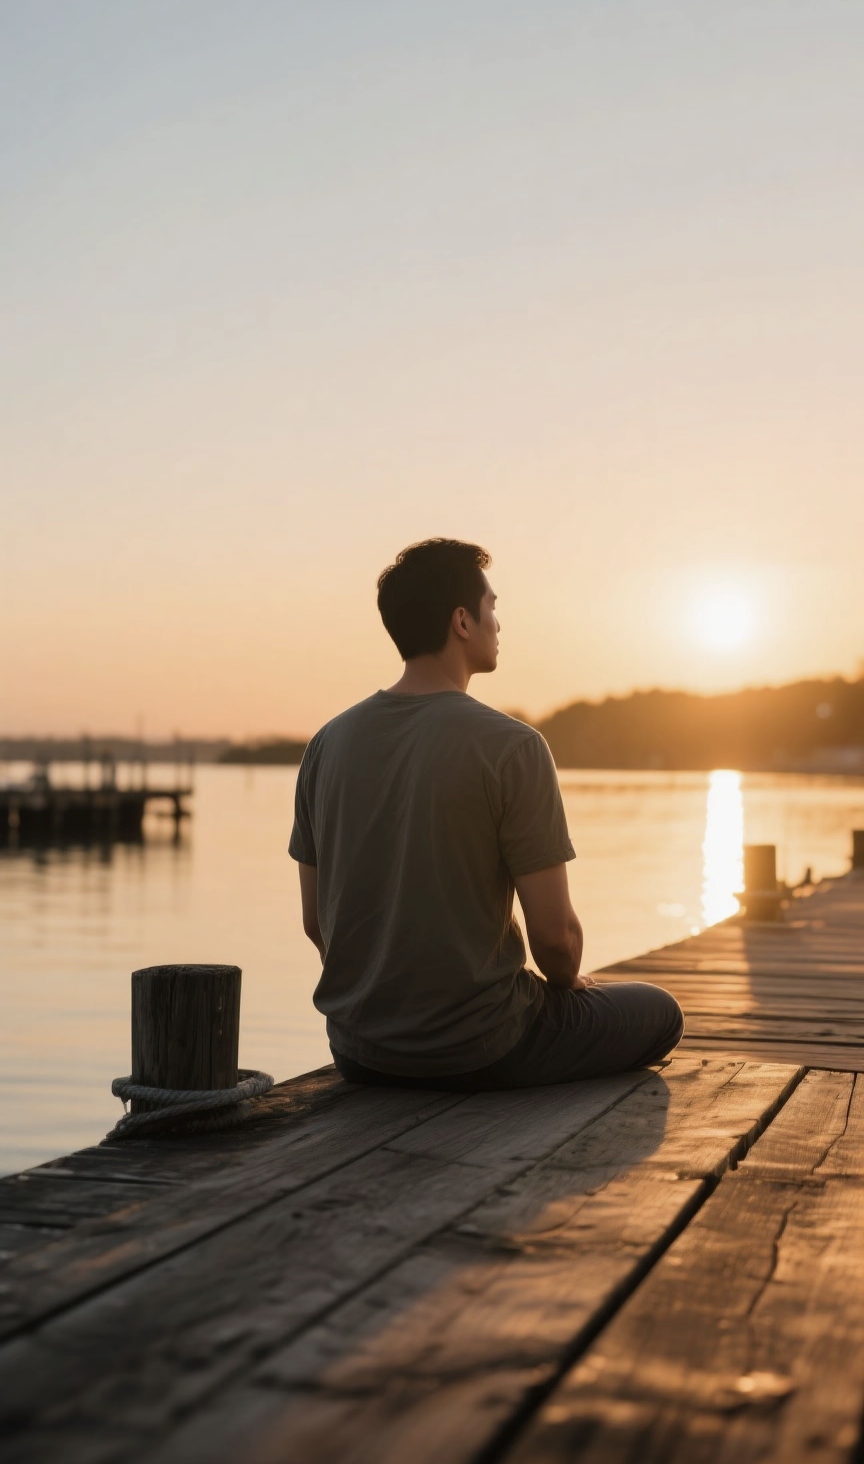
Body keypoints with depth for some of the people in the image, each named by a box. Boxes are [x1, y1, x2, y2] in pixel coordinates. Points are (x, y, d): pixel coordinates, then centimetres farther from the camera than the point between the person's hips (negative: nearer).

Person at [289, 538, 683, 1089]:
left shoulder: (328, 744, 0)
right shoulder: (512, 747, -16)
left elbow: (316, 923, 7)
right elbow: (556, 936, -15)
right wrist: (568, 981, 8)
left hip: (357, 1053, 6)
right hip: (478, 1052, -6)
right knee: (659, 1011, 18)